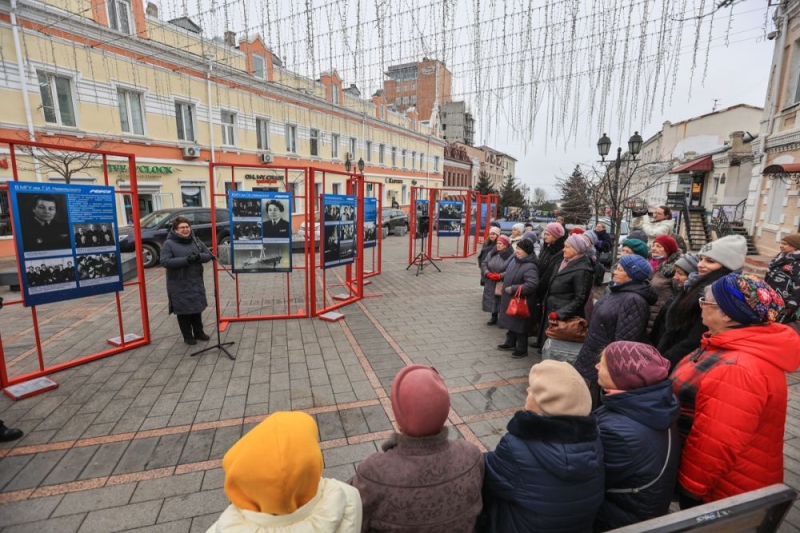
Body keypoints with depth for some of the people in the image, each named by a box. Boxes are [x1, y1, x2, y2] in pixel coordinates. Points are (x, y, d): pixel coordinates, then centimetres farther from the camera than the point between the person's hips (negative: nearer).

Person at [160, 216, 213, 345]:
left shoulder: (195, 241, 7)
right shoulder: (169, 244, -8)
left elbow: (208, 255, 7)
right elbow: (164, 262, -18)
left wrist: (199, 256, -16)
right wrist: (185, 260, -27)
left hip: (196, 282, 5)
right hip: (179, 285, -5)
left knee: (197, 308, 15)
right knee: (183, 310, 5)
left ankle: (199, 332, 30)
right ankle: (187, 336, 19)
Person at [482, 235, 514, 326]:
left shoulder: (511, 255, -11)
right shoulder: (491, 253, 8)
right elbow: (484, 265, 8)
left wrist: (500, 276, -24)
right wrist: (487, 273, -10)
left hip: (503, 285, -5)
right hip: (491, 284, 5)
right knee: (492, 301, 13)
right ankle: (494, 317, 30)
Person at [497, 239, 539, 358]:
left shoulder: (530, 266, -25)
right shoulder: (515, 260, 5)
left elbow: (532, 285, -33)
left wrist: (512, 289, -27)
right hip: (510, 299, 9)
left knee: (519, 325, 4)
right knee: (510, 322, 21)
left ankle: (522, 349, 20)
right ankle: (510, 343, 38)